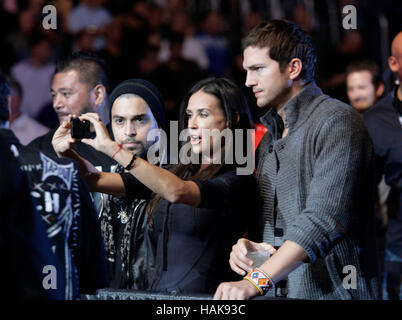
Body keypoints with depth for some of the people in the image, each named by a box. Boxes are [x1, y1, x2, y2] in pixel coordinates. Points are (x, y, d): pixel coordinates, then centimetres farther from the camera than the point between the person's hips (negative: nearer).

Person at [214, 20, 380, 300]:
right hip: (274, 293, 7)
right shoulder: (270, 139, 19)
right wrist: (248, 245, 3)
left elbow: (325, 217, -20)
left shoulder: (337, 122, -9)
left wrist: (257, 280, -27)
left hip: (331, 293, -7)